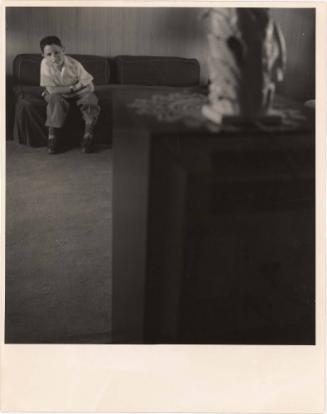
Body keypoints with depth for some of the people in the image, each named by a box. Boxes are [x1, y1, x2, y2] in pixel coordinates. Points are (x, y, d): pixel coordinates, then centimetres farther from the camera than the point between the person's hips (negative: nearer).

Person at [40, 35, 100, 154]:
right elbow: (51, 89, -26)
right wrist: (73, 87, -23)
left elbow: (90, 87, -17)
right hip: (58, 95, -1)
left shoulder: (74, 64, -20)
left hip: (77, 94, 1)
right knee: (55, 99, -34)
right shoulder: (45, 64, -21)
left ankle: (88, 135, -15)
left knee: (90, 97, -26)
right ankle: (52, 136, -23)